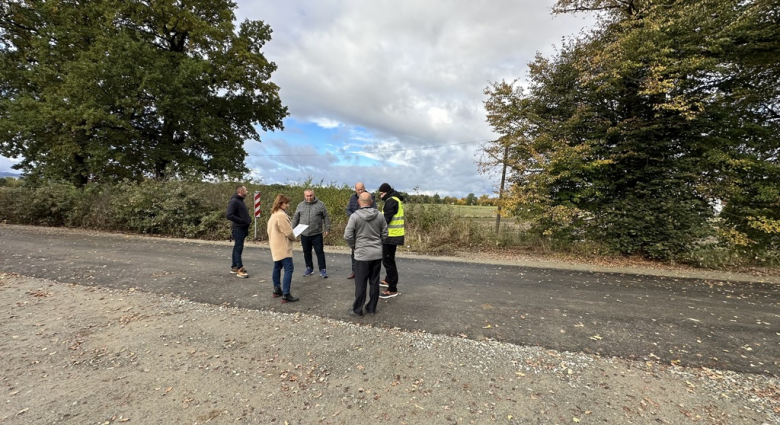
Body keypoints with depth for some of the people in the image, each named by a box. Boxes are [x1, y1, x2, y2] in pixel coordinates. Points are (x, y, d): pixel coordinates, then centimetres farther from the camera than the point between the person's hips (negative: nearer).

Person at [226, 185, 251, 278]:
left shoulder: (241, 201, 16)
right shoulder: (234, 201, -14)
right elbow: (229, 215, -22)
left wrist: (248, 220, 6)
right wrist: (243, 221, -21)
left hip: (242, 228, 9)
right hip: (238, 229, -9)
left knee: (237, 248, 15)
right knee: (238, 248, -6)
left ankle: (234, 267, 24)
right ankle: (240, 269, -2)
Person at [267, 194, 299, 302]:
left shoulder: (274, 214, 12)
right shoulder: (281, 215, -20)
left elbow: (271, 230, 18)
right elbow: (288, 231, -20)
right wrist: (293, 237, -1)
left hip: (276, 246, 11)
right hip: (282, 247, -11)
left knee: (277, 267, 17)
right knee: (289, 269, -10)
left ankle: (277, 290, 27)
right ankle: (286, 295, -11)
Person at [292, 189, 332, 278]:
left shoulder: (320, 204, -2)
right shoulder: (300, 205, 7)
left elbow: (326, 217, 0)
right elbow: (295, 218, 13)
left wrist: (327, 229, -3)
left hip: (317, 234, -3)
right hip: (304, 234, 3)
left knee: (319, 252, 1)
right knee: (306, 252, 13)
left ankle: (322, 269, 11)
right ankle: (309, 268, 28)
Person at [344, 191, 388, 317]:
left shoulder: (355, 216, -12)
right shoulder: (379, 216, -1)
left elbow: (347, 236, -12)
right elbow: (384, 235, 5)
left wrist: (353, 246, 5)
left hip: (362, 254, -3)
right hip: (377, 254, 4)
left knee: (360, 284, 7)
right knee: (374, 282, 13)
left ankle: (357, 310, 18)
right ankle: (372, 308, 24)